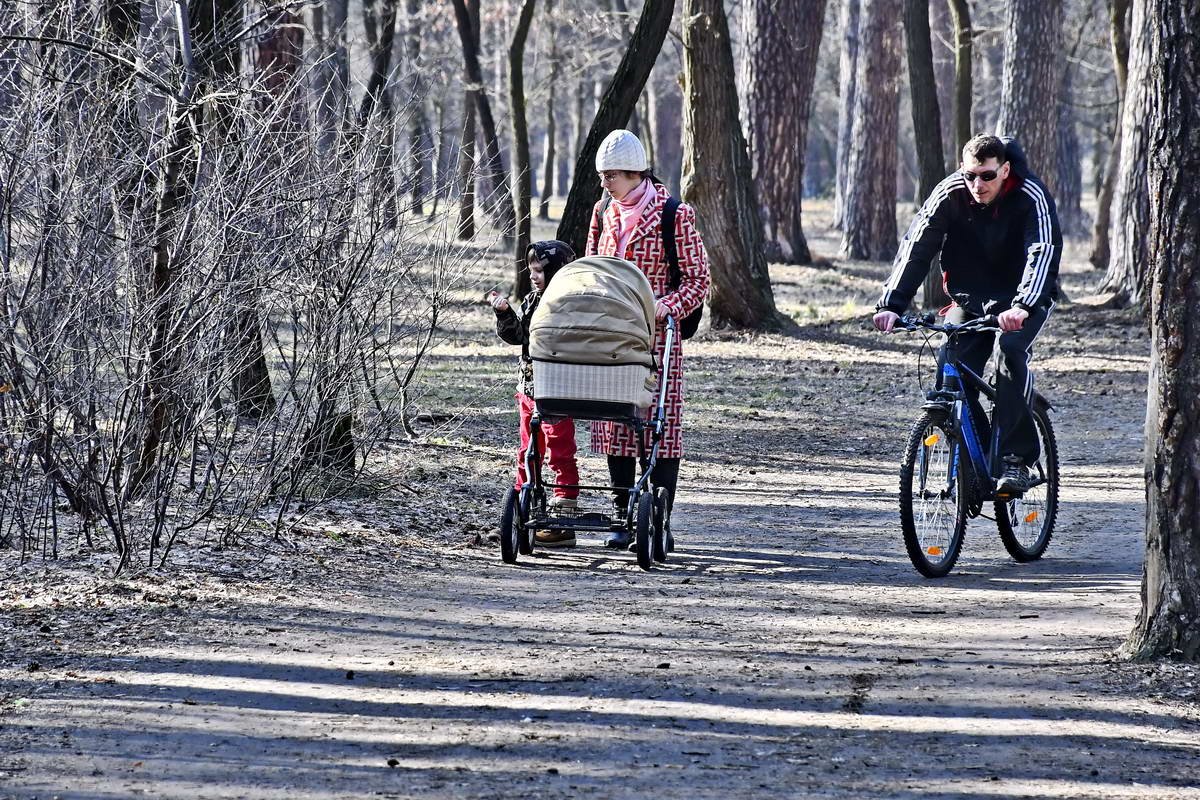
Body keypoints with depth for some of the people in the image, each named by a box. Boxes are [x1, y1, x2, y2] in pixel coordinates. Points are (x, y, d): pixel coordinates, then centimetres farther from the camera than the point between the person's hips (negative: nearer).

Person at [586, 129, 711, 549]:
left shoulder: (674, 215, -5)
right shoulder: (603, 212, 10)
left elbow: (697, 278, -4)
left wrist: (667, 306, -20)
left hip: (656, 334, -5)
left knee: (661, 423, -5)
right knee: (615, 425, 3)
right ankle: (621, 516, 9)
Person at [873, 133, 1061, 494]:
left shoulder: (1031, 197, -23)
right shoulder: (950, 194, -15)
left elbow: (1043, 253, -36)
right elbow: (915, 247, -19)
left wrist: (1022, 307, -53)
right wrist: (891, 305, -32)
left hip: (1022, 299, -3)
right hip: (970, 298, 3)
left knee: (1012, 349, -31)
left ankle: (1016, 459, -25)